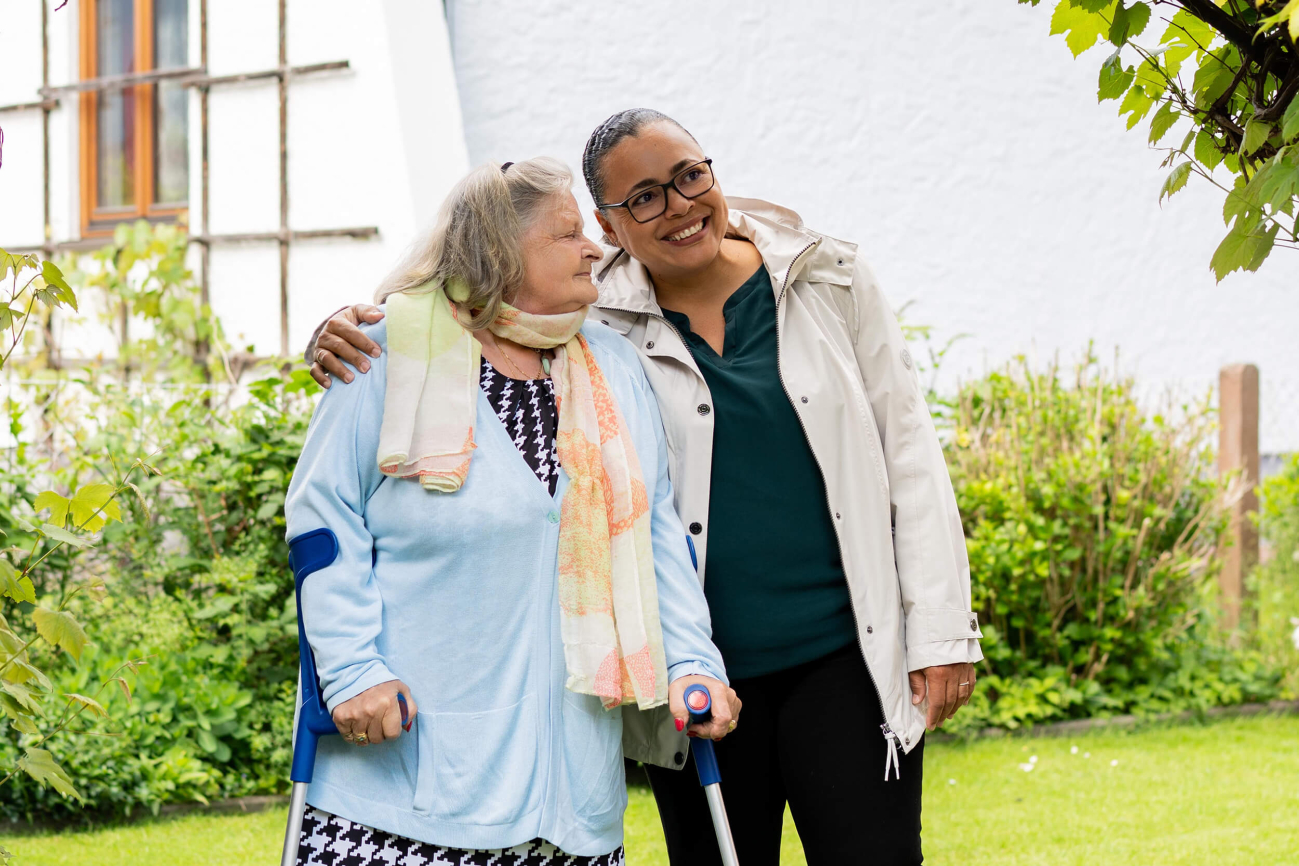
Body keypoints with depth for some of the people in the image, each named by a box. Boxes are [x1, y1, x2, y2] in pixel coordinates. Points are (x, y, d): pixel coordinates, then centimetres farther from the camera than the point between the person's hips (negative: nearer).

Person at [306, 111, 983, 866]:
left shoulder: (830, 280, 1)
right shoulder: (596, 324, -2)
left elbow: (909, 452, 4)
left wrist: (942, 630, -1)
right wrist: (352, 337, -17)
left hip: (846, 660, 0)